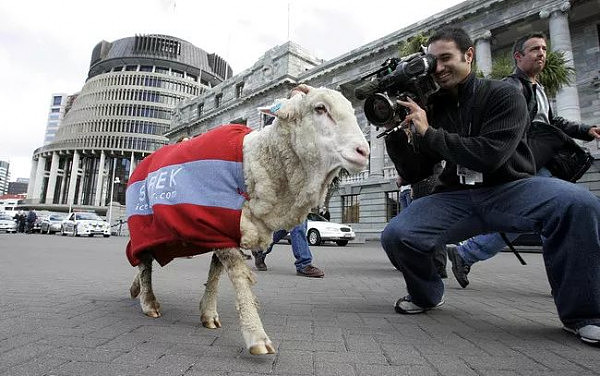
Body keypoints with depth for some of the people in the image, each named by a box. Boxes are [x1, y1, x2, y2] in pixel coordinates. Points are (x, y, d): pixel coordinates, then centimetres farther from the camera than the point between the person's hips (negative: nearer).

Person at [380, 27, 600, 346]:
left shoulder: (503, 95, -3)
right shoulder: (433, 108, 6)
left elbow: (489, 156, -20)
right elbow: (412, 174, 4)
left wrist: (429, 134, -19)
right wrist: (395, 132, -8)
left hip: (510, 188, -2)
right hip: (456, 197, 2)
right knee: (395, 235, -21)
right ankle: (426, 295, 11)